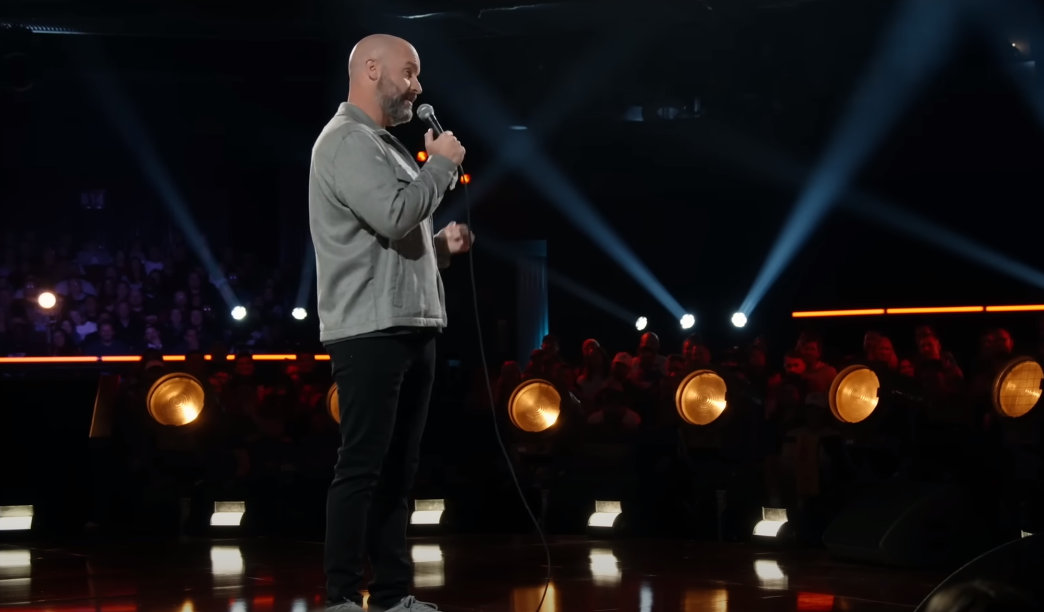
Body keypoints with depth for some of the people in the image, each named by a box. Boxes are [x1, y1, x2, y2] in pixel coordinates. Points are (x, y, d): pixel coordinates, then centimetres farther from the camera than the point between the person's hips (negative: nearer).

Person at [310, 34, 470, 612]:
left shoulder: (386, 145, 22)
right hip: (370, 330, -10)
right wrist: (442, 165, -9)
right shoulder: (345, 141, -9)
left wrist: (441, 246, 8)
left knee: (397, 469, 10)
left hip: (412, 326, 10)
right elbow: (394, 217, -22)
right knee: (362, 467, -8)